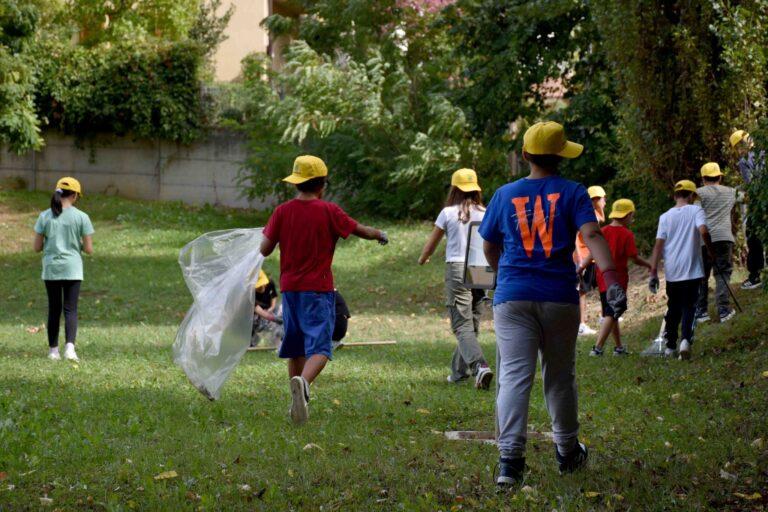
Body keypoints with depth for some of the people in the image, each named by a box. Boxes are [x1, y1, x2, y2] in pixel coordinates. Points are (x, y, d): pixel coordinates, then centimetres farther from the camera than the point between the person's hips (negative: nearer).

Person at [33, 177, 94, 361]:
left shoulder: (45, 217, -2)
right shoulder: (81, 217, -6)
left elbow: (37, 247, 0)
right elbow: (88, 249, -5)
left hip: (51, 269, 2)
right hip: (72, 269, -2)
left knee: (54, 310, 12)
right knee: (71, 309, 1)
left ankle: (53, 350, 15)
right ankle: (70, 346, -17)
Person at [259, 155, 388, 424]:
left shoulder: (282, 212, -1)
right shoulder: (328, 211, -7)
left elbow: (265, 249, -1)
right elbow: (361, 230, 4)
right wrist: (380, 235, 25)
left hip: (290, 289, 4)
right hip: (318, 289, -4)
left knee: (295, 348, 17)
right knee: (319, 348, -9)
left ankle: (299, 402, 23)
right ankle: (303, 382, -38)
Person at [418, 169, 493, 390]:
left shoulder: (448, 213, 0)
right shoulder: (485, 214, 4)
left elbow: (432, 242, 10)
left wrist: (422, 259, 28)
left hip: (456, 268, -3)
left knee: (462, 325, -7)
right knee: (472, 323, 15)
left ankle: (480, 366, -28)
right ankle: (459, 370, 22)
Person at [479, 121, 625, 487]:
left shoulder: (505, 194, 7)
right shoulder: (572, 193, 2)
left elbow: (489, 247, 17)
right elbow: (591, 234, -14)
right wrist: (611, 278, -23)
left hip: (513, 296, 0)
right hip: (560, 296, 0)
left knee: (514, 375, -7)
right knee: (560, 375, 15)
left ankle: (510, 456, -23)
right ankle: (567, 451, 28)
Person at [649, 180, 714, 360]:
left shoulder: (665, 216, 7)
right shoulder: (695, 210, -2)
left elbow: (659, 244, 1)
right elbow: (703, 231, -19)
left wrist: (653, 272, 1)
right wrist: (710, 251, -2)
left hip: (672, 271, 3)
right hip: (692, 270, -3)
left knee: (673, 309, 16)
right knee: (689, 306, 0)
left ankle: (670, 346, 18)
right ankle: (686, 339, -23)